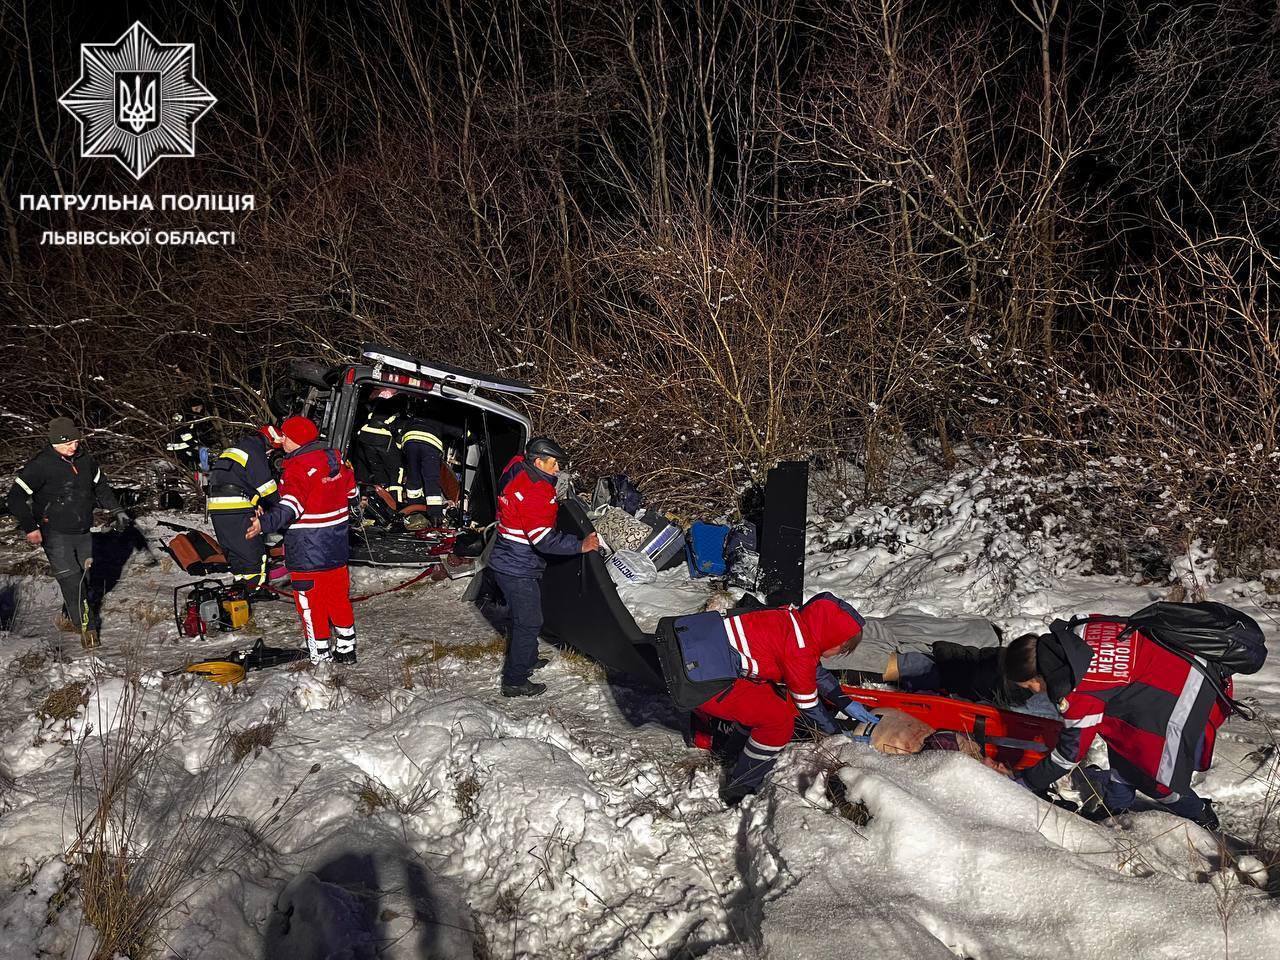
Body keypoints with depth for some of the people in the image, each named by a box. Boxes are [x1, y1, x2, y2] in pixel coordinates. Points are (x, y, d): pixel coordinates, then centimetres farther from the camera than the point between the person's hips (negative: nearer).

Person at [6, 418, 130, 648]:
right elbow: (16, 497, -13)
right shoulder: (41, 465, -15)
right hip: (56, 534, -6)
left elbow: (101, 486, 20)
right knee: (71, 581, -12)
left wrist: (117, 510, 16)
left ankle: (68, 617, 27)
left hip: (83, 532, 6)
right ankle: (87, 627, -4)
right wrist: (30, 527, -18)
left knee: (83, 578, 8)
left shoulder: (85, 459, 3)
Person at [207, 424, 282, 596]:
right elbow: (266, 485, -7)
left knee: (233, 548, 17)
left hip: (216, 509, 9)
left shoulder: (232, 451, 27)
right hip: (237, 510, -9)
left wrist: (257, 505, 20)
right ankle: (256, 588, 1)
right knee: (253, 548, -1)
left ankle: (239, 582, 24)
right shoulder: (255, 451, -4)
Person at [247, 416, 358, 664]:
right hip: (337, 547, 8)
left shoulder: (299, 467, -20)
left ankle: (320, 657, 9)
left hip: (307, 552, -8)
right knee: (339, 597, 18)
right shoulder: (334, 457, 5)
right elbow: (350, 490, 19)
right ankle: (346, 650, 27)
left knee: (311, 602, 3)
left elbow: (292, 505, -35)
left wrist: (266, 522, -48)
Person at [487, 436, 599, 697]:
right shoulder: (534, 493, -27)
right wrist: (580, 545, -22)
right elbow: (544, 540, -30)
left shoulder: (516, 472, 0)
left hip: (506, 563, 10)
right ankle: (515, 682, 11)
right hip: (518, 571, -10)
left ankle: (526, 662, 44)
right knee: (529, 622, 2)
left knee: (522, 617, 26)